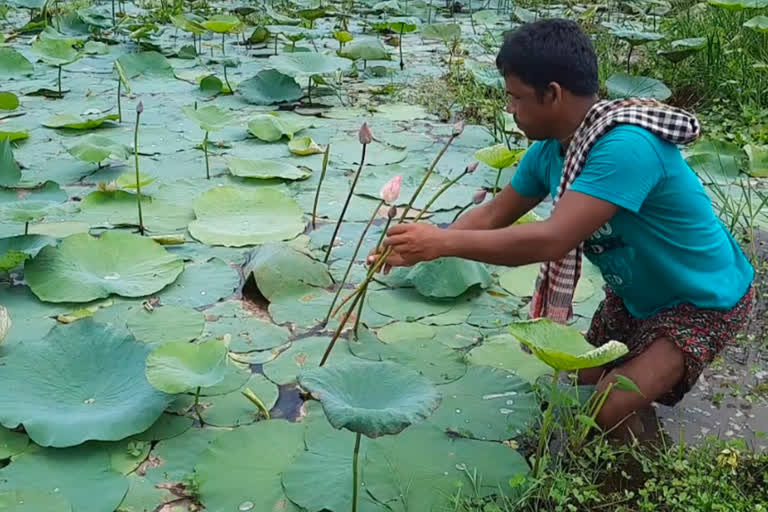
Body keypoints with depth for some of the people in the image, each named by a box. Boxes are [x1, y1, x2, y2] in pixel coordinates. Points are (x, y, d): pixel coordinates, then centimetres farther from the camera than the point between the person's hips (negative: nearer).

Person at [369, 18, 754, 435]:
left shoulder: (625, 147, -37)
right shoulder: (548, 149, -10)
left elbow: (551, 240, -43)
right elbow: (492, 216, 2)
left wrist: (442, 242, -37)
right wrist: (418, 250, -6)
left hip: (705, 301, -8)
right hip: (638, 291, 8)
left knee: (605, 415, -18)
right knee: (584, 385, 17)